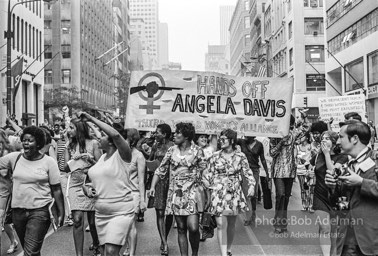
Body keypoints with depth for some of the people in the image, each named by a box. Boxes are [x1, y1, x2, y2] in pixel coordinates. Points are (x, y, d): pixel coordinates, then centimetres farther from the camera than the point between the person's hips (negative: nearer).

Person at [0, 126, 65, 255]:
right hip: (18, 210, 5)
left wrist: (61, 213, -4)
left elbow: (56, 190, -4)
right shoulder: (14, 157, 2)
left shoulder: (48, 161, -6)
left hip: (40, 211, -4)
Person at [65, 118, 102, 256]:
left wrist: (90, 159, -18)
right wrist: (74, 158, -11)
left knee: (93, 221, 6)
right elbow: (66, 166, 7)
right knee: (77, 219, -10)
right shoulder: (69, 145, 8)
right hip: (75, 184, 2)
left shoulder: (93, 143, 0)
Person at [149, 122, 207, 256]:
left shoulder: (197, 150, -1)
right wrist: (153, 186, 0)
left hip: (192, 192, -2)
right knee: (181, 228, 7)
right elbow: (161, 170, 9)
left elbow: (204, 171, 2)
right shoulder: (171, 150, 6)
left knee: (193, 227, -12)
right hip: (175, 193, 3)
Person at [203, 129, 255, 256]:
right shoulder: (215, 156, -1)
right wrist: (208, 195, 2)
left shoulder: (240, 156, 0)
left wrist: (251, 185, -12)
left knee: (231, 225, 13)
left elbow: (248, 172, 4)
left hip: (234, 193, 1)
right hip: (218, 192, -1)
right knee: (221, 225, -8)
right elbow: (209, 174, 5)